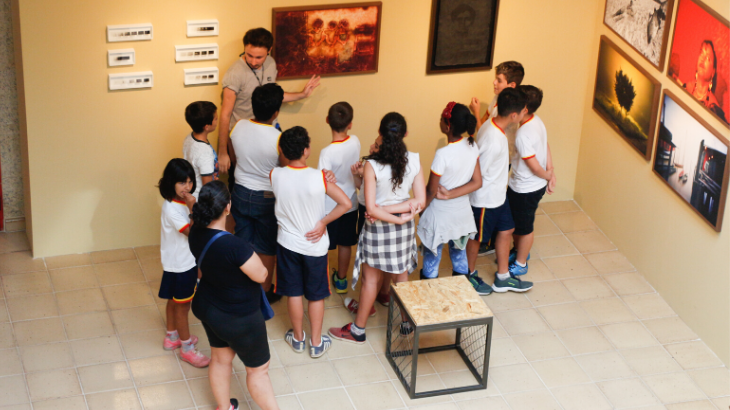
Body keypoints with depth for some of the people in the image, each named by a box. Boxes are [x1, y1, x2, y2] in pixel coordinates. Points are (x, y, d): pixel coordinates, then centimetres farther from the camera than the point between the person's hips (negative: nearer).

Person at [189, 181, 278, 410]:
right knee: (258, 368, 15)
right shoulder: (234, 246, -39)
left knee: (220, 359, 29)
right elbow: (261, 275, -24)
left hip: (207, 307, 8)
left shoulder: (197, 232, -16)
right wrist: (251, 258, -8)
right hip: (239, 318, -8)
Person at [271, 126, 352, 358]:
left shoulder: (276, 176, -16)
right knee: (316, 295, 16)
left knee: (293, 293, 19)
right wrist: (323, 223, -12)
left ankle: (298, 338, 35)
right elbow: (345, 204, -20)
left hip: (287, 243, 2)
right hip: (315, 245, -2)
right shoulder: (319, 177, -23)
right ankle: (316, 343, 28)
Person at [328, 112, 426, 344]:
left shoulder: (372, 165, -23)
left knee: (371, 279, 10)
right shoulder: (414, 161, -13)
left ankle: (358, 330, 23)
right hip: (404, 229, 4)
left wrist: (391, 215, -12)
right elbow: (421, 201, -12)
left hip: (379, 227, -4)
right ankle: (407, 322, 36)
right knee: (401, 275, 21)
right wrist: (401, 208, -14)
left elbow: (371, 209, -23)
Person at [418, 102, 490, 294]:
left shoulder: (443, 154, -30)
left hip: (440, 215, -6)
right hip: (462, 212, 6)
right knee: (459, 255, 25)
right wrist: (450, 194, -13)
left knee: (431, 259, 13)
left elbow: (431, 191, -20)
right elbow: (477, 182, -7)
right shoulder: (472, 147, -11)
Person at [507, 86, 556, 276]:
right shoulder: (536, 121, -4)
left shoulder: (523, 134, -33)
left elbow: (535, 167, -27)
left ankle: (520, 264, 32)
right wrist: (550, 173, 1)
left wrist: (547, 176, -7)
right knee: (514, 221, 27)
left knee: (524, 227, 13)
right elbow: (546, 148, 3)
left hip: (526, 189, -9)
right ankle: (519, 251, 48)